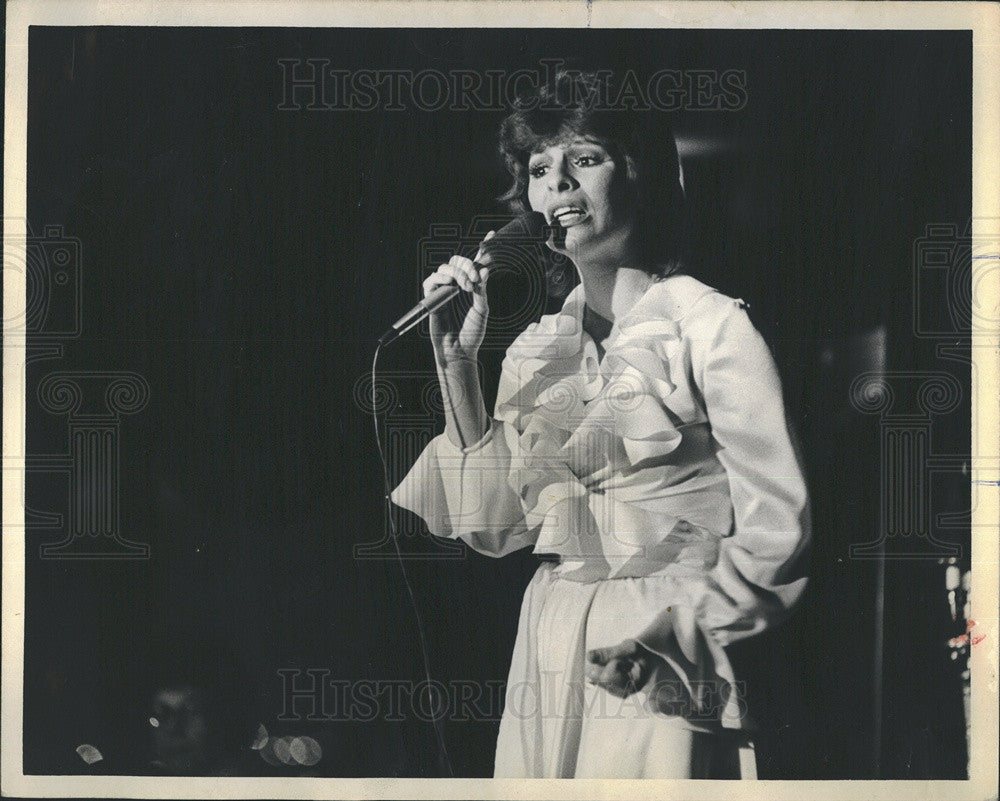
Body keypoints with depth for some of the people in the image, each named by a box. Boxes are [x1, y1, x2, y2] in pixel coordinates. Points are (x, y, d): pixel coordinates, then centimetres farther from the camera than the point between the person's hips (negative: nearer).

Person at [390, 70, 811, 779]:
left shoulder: (709, 324, -7)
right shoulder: (536, 349, 10)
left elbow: (775, 527, -10)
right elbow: (496, 525, 4)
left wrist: (665, 630, -17)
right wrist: (457, 362, -1)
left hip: (661, 674, -5)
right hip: (546, 657, 5)